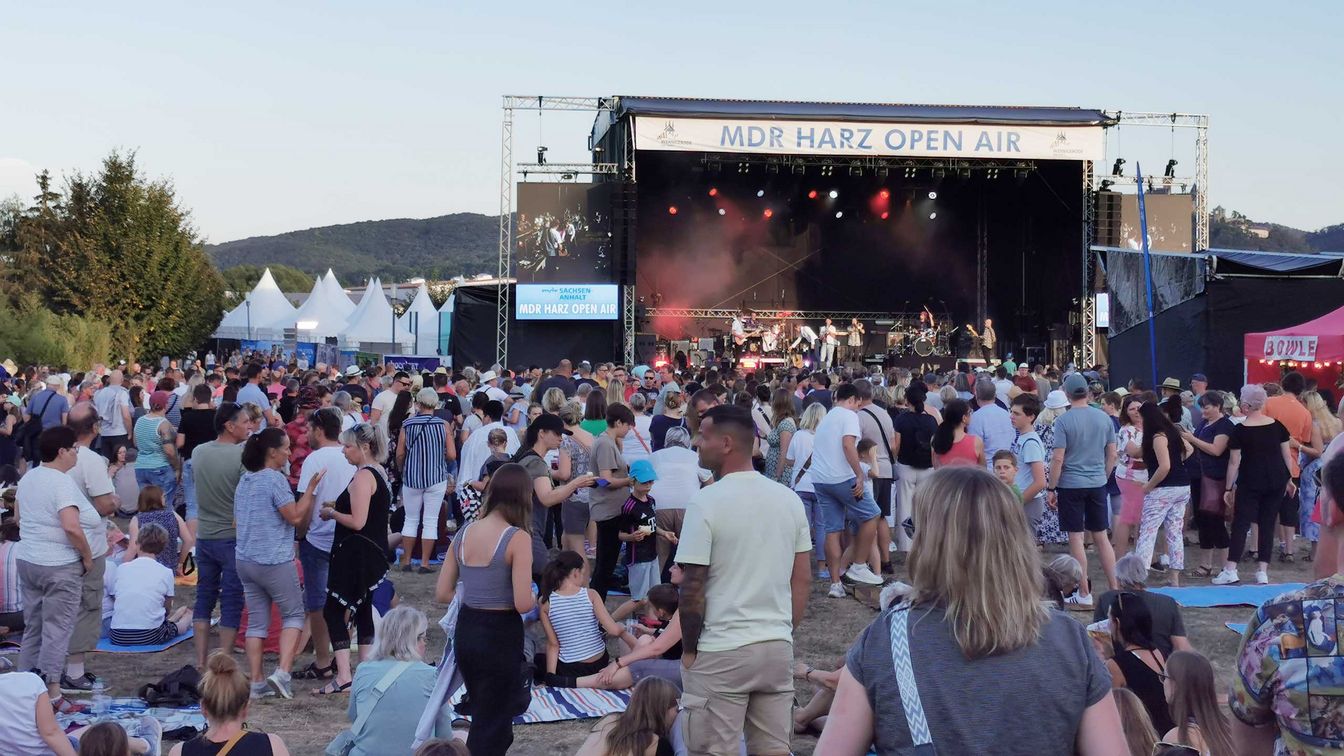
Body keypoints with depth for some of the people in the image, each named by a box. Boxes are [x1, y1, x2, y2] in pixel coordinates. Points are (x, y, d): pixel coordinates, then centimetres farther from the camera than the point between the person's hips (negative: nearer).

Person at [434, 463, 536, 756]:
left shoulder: (464, 534, 4)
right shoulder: (517, 538, -15)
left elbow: (442, 594, 6)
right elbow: (523, 604, -20)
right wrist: (534, 598, 2)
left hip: (465, 630, 6)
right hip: (501, 634, -6)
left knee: (482, 712, 24)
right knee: (492, 723, 6)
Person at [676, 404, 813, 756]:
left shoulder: (707, 502, -13)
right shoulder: (789, 499, 5)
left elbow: (692, 588, -12)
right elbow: (803, 580, 9)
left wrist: (689, 649, -1)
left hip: (721, 652, -6)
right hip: (778, 647, 6)